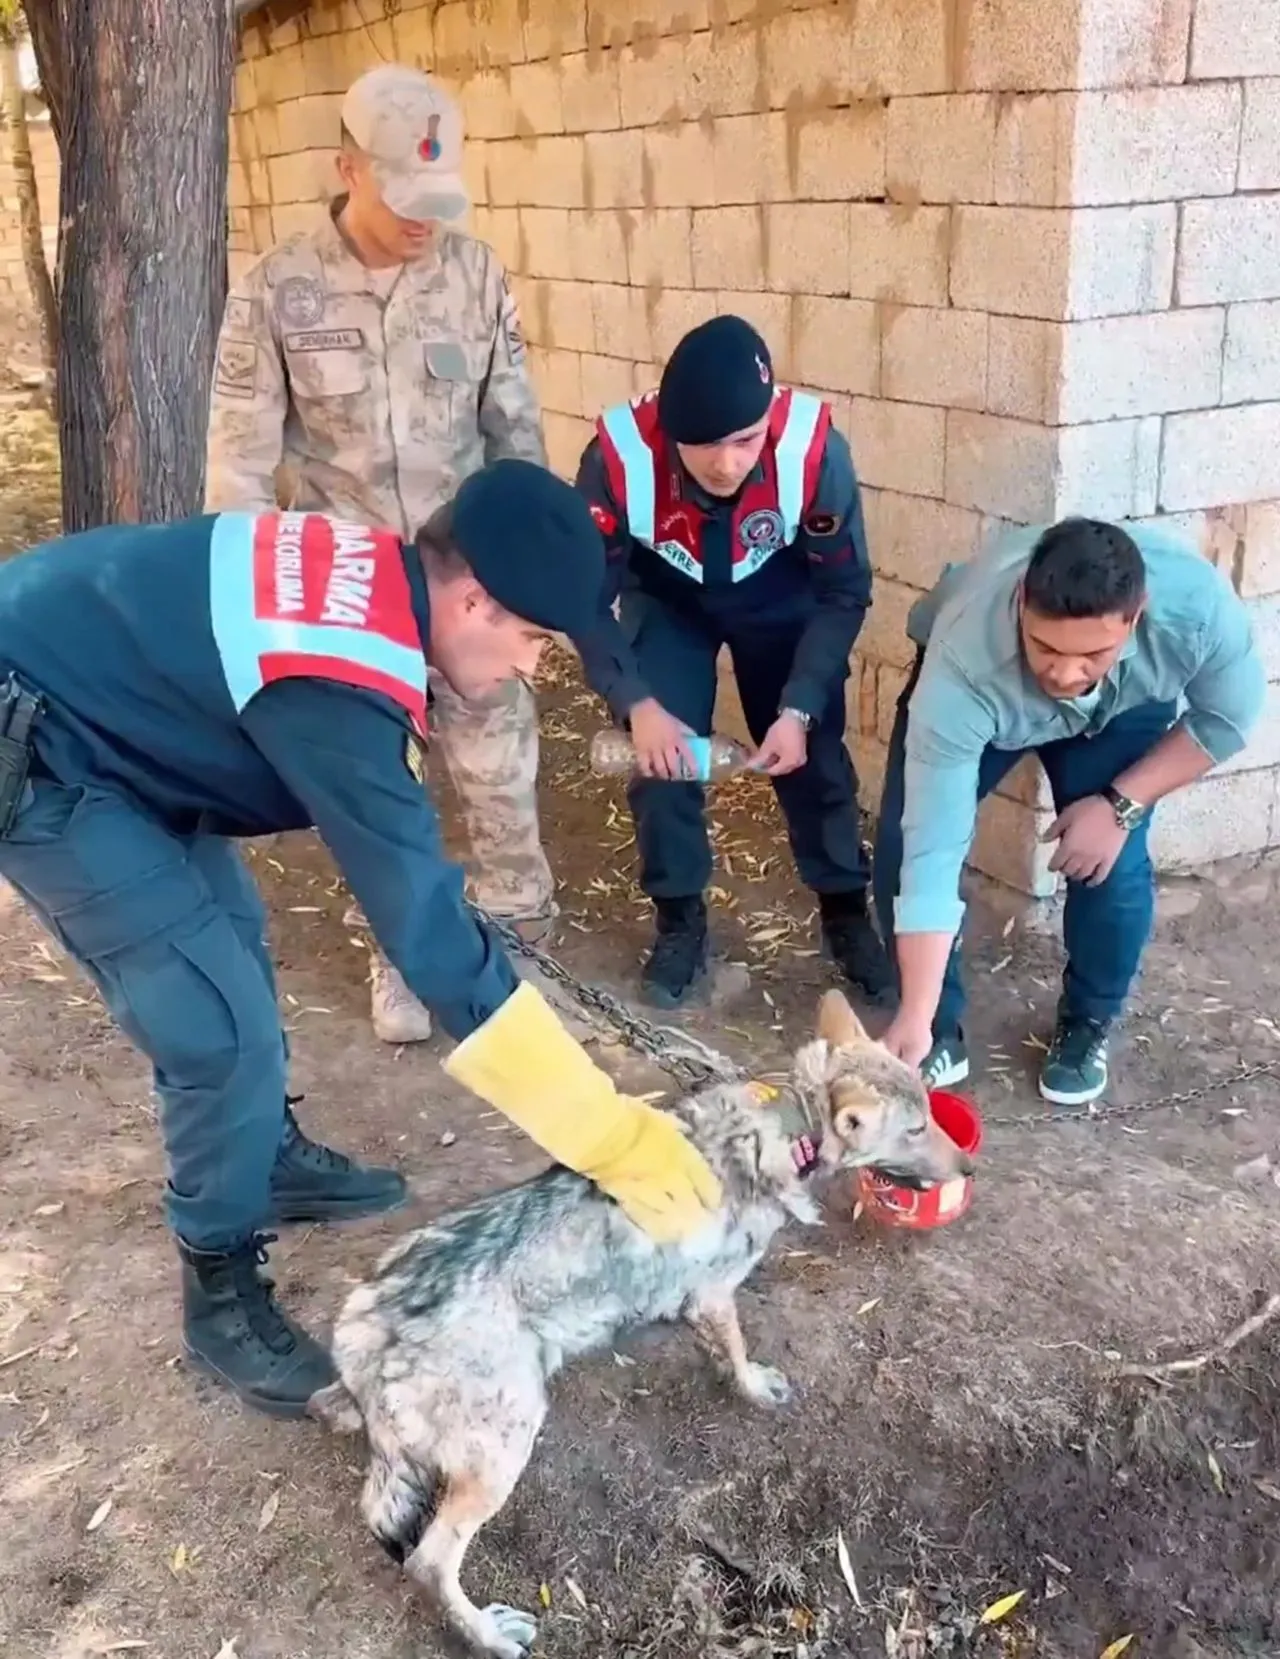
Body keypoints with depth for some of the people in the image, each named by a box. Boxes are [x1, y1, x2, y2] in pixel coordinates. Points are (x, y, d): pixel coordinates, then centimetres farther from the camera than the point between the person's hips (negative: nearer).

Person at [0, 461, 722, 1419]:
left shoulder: (370, 571, -5)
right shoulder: (338, 689, -32)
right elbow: (431, 941, -31)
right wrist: (615, 1137, -27)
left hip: (82, 690, 10)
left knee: (228, 927, 21)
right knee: (223, 1024, -9)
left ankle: (269, 1160, 41)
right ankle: (221, 1293, 14)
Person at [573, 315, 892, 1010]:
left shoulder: (814, 448, -36)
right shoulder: (619, 455, -36)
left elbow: (844, 592, -21)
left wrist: (800, 709, -28)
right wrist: (637, 705, -32)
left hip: (782, 600, 0)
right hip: (666, 603, 0)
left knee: (812, 753, -1)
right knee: (662, 758, -8)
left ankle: (846, 910, 19)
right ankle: (680, 920, 12)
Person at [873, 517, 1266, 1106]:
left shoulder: (1197, 604, -40)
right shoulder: (964, 664, -45)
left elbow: (1224, 718, -16)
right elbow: (932, 851, -42)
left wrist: (1121, 805, -25)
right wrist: (915, 1020, -42)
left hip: (1125, 704, 1)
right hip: (982, 698, -1)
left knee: (1113, 867, -14)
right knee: (904, 849, -15)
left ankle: (1088, 1025, 14)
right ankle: (940, 1028, 8)